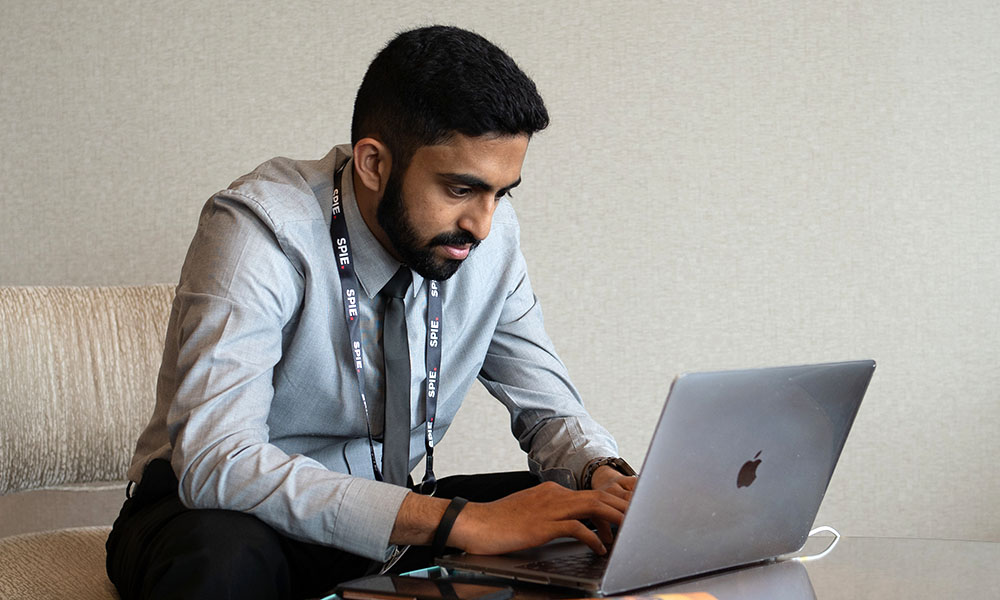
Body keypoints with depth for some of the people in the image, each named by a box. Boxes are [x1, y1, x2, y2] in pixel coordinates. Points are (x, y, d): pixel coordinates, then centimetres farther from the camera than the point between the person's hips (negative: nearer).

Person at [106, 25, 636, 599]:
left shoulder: (490, 233, -6)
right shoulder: (262, 229, -24)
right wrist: (459, 521, -40)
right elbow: (216, 462, -35)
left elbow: (550, 409, 5)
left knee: (594, 528, -17)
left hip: (388, 520, 5)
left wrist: (606, 478, -20)